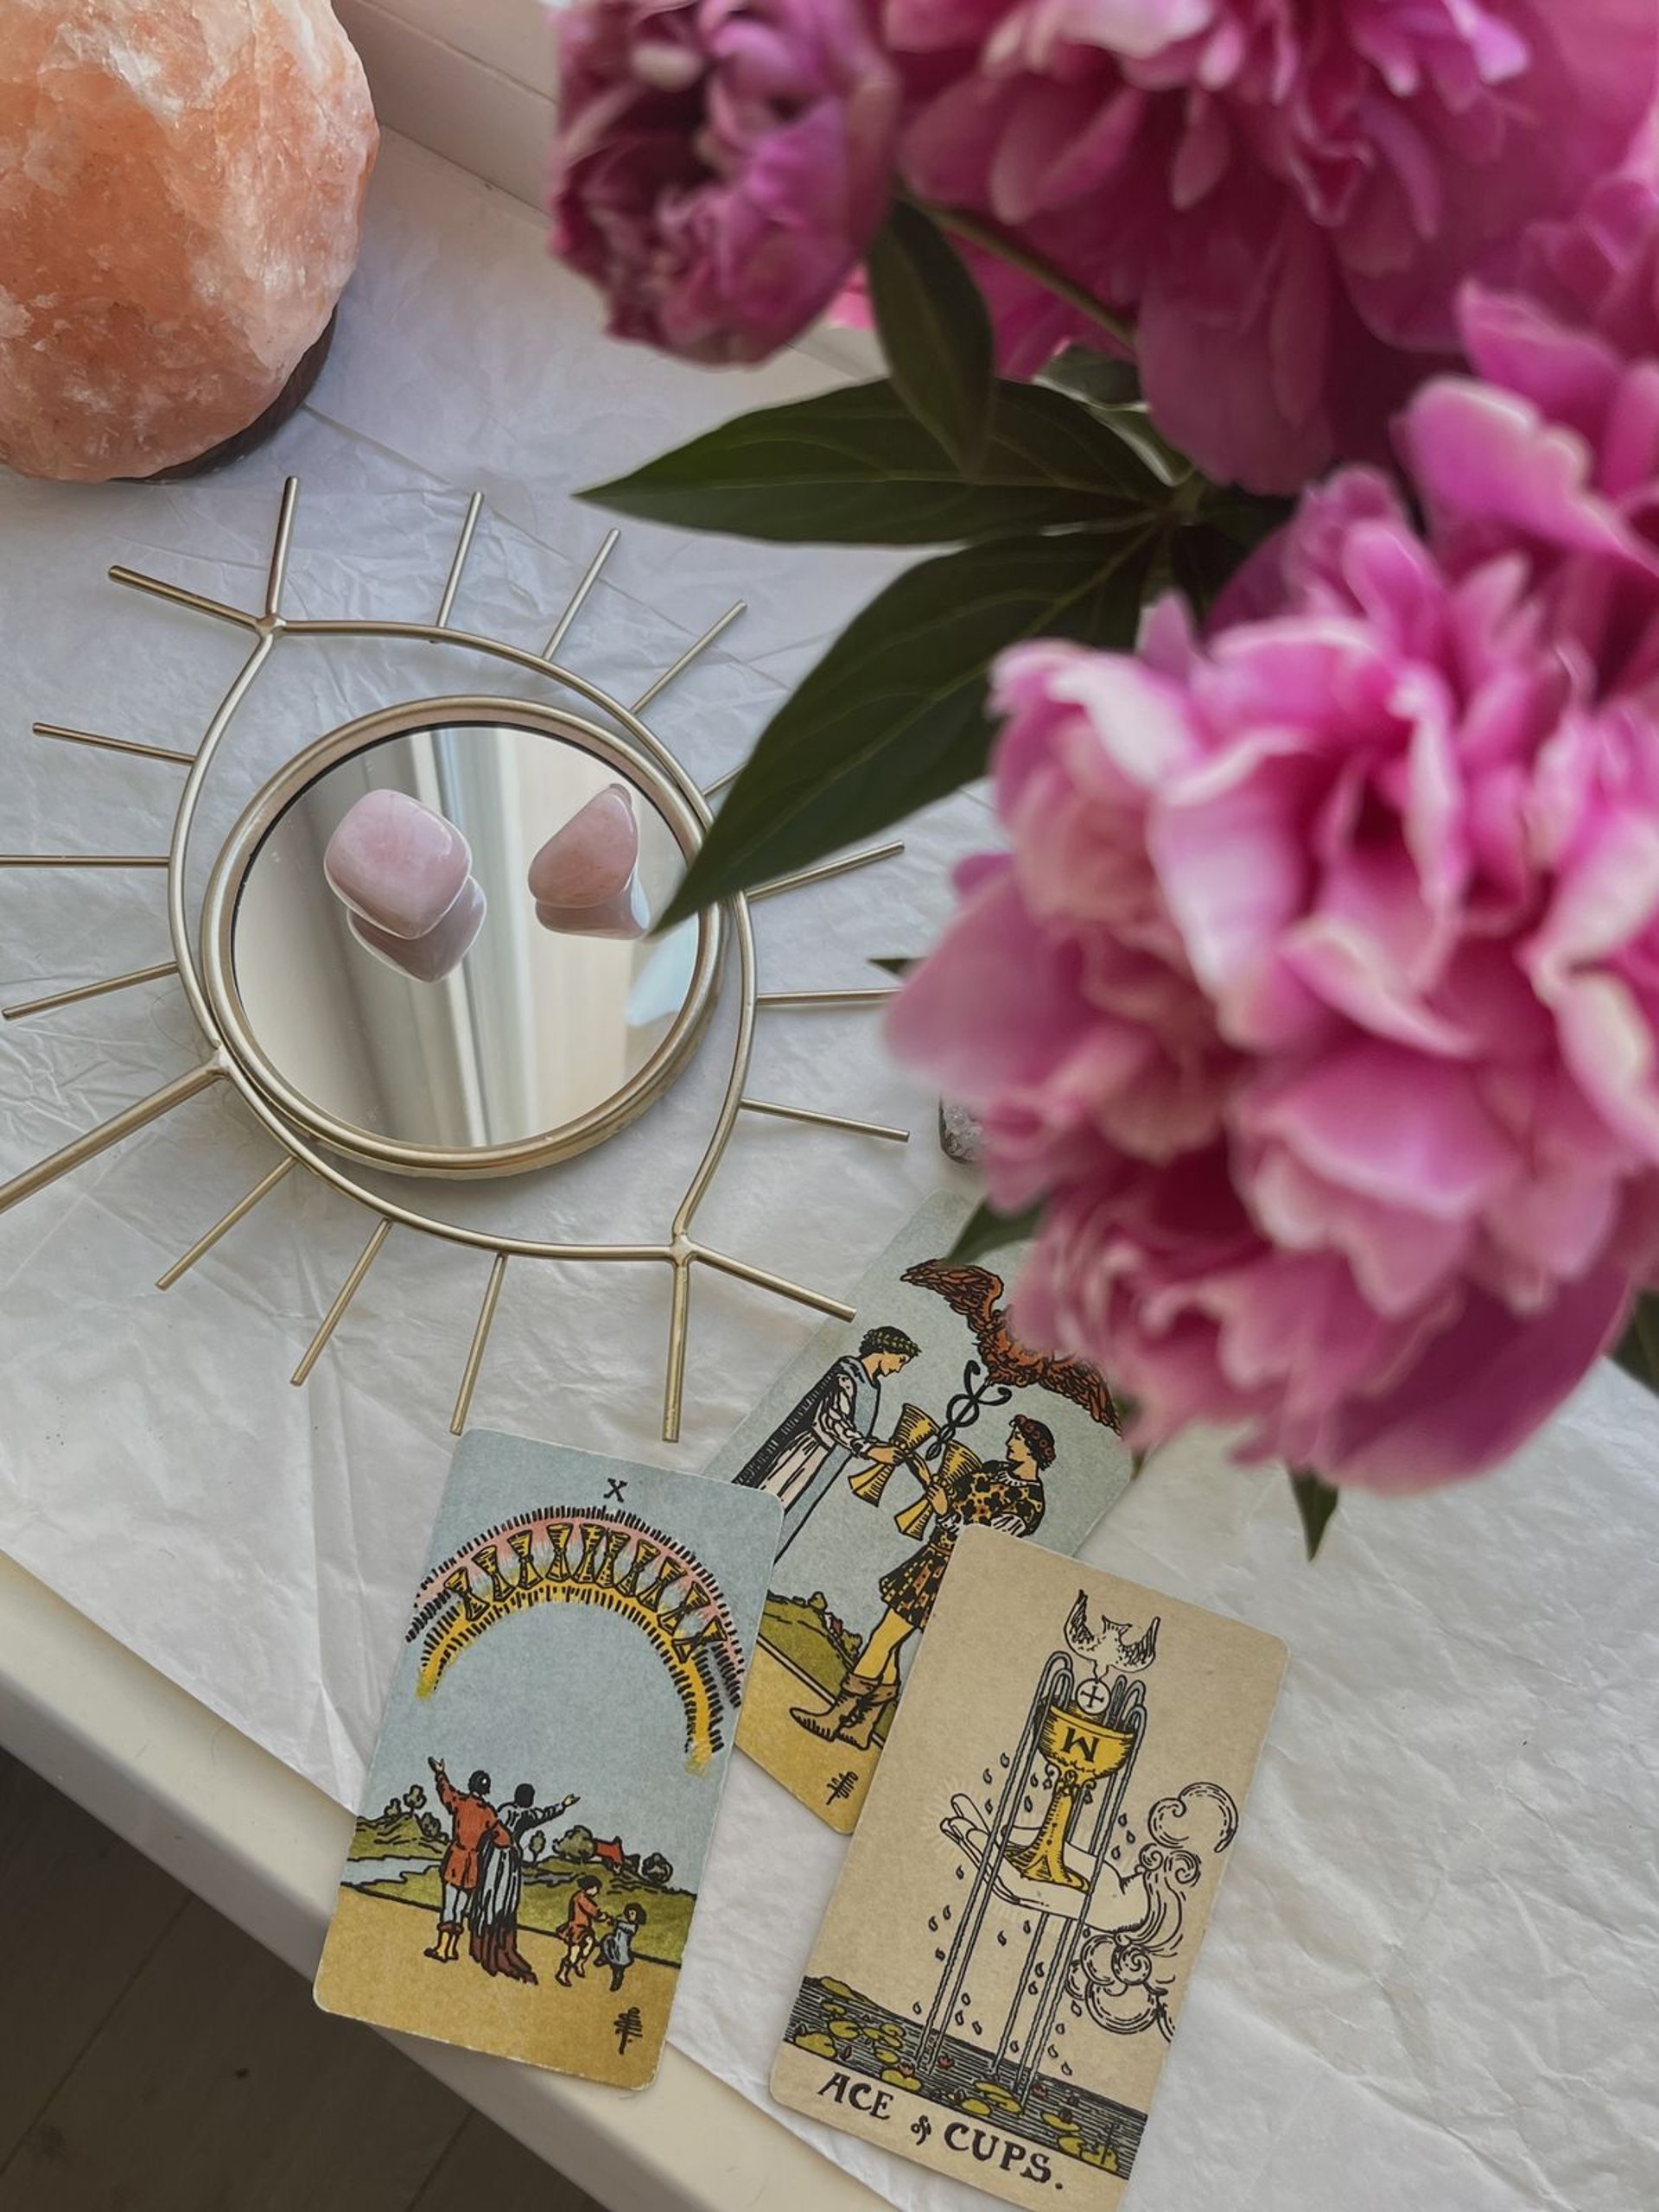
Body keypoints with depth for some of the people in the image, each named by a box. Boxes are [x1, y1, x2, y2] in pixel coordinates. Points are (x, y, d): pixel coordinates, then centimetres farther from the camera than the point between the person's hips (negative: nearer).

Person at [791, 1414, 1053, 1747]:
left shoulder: (1030, 1504, -14)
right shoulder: (995, 1469, 11)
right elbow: (947, 1489, 21)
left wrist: (946, 1515, -28)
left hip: (946, 1576, -8)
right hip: (931, 1560, 8)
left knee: (884, 1639, -7)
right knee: (887, 1642, 8)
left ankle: (837, 1719, 1)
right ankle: (862, 1726, 17)